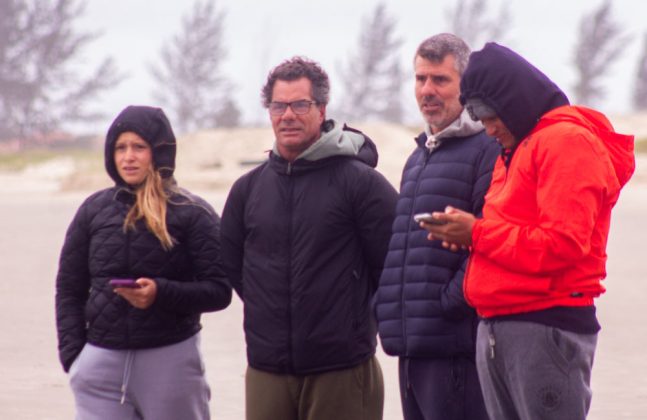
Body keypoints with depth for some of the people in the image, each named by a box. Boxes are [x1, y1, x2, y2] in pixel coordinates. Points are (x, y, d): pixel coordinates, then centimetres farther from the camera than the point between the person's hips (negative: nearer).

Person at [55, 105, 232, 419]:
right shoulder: (95, 210, 10)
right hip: (102, 360, 3)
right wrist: (72, 354, 1)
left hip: (172, 358, -2)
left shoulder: (192, 214, 0)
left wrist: (161, 293, -20)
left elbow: (219, 291, -5)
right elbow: (69, 290, 13)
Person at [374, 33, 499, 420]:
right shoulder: (419, 157, 22)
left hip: (456, 345, -9)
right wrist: (387, 305, 13)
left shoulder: (489, 148, -8)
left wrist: (451, 303, -17)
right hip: (413, 345, 9)